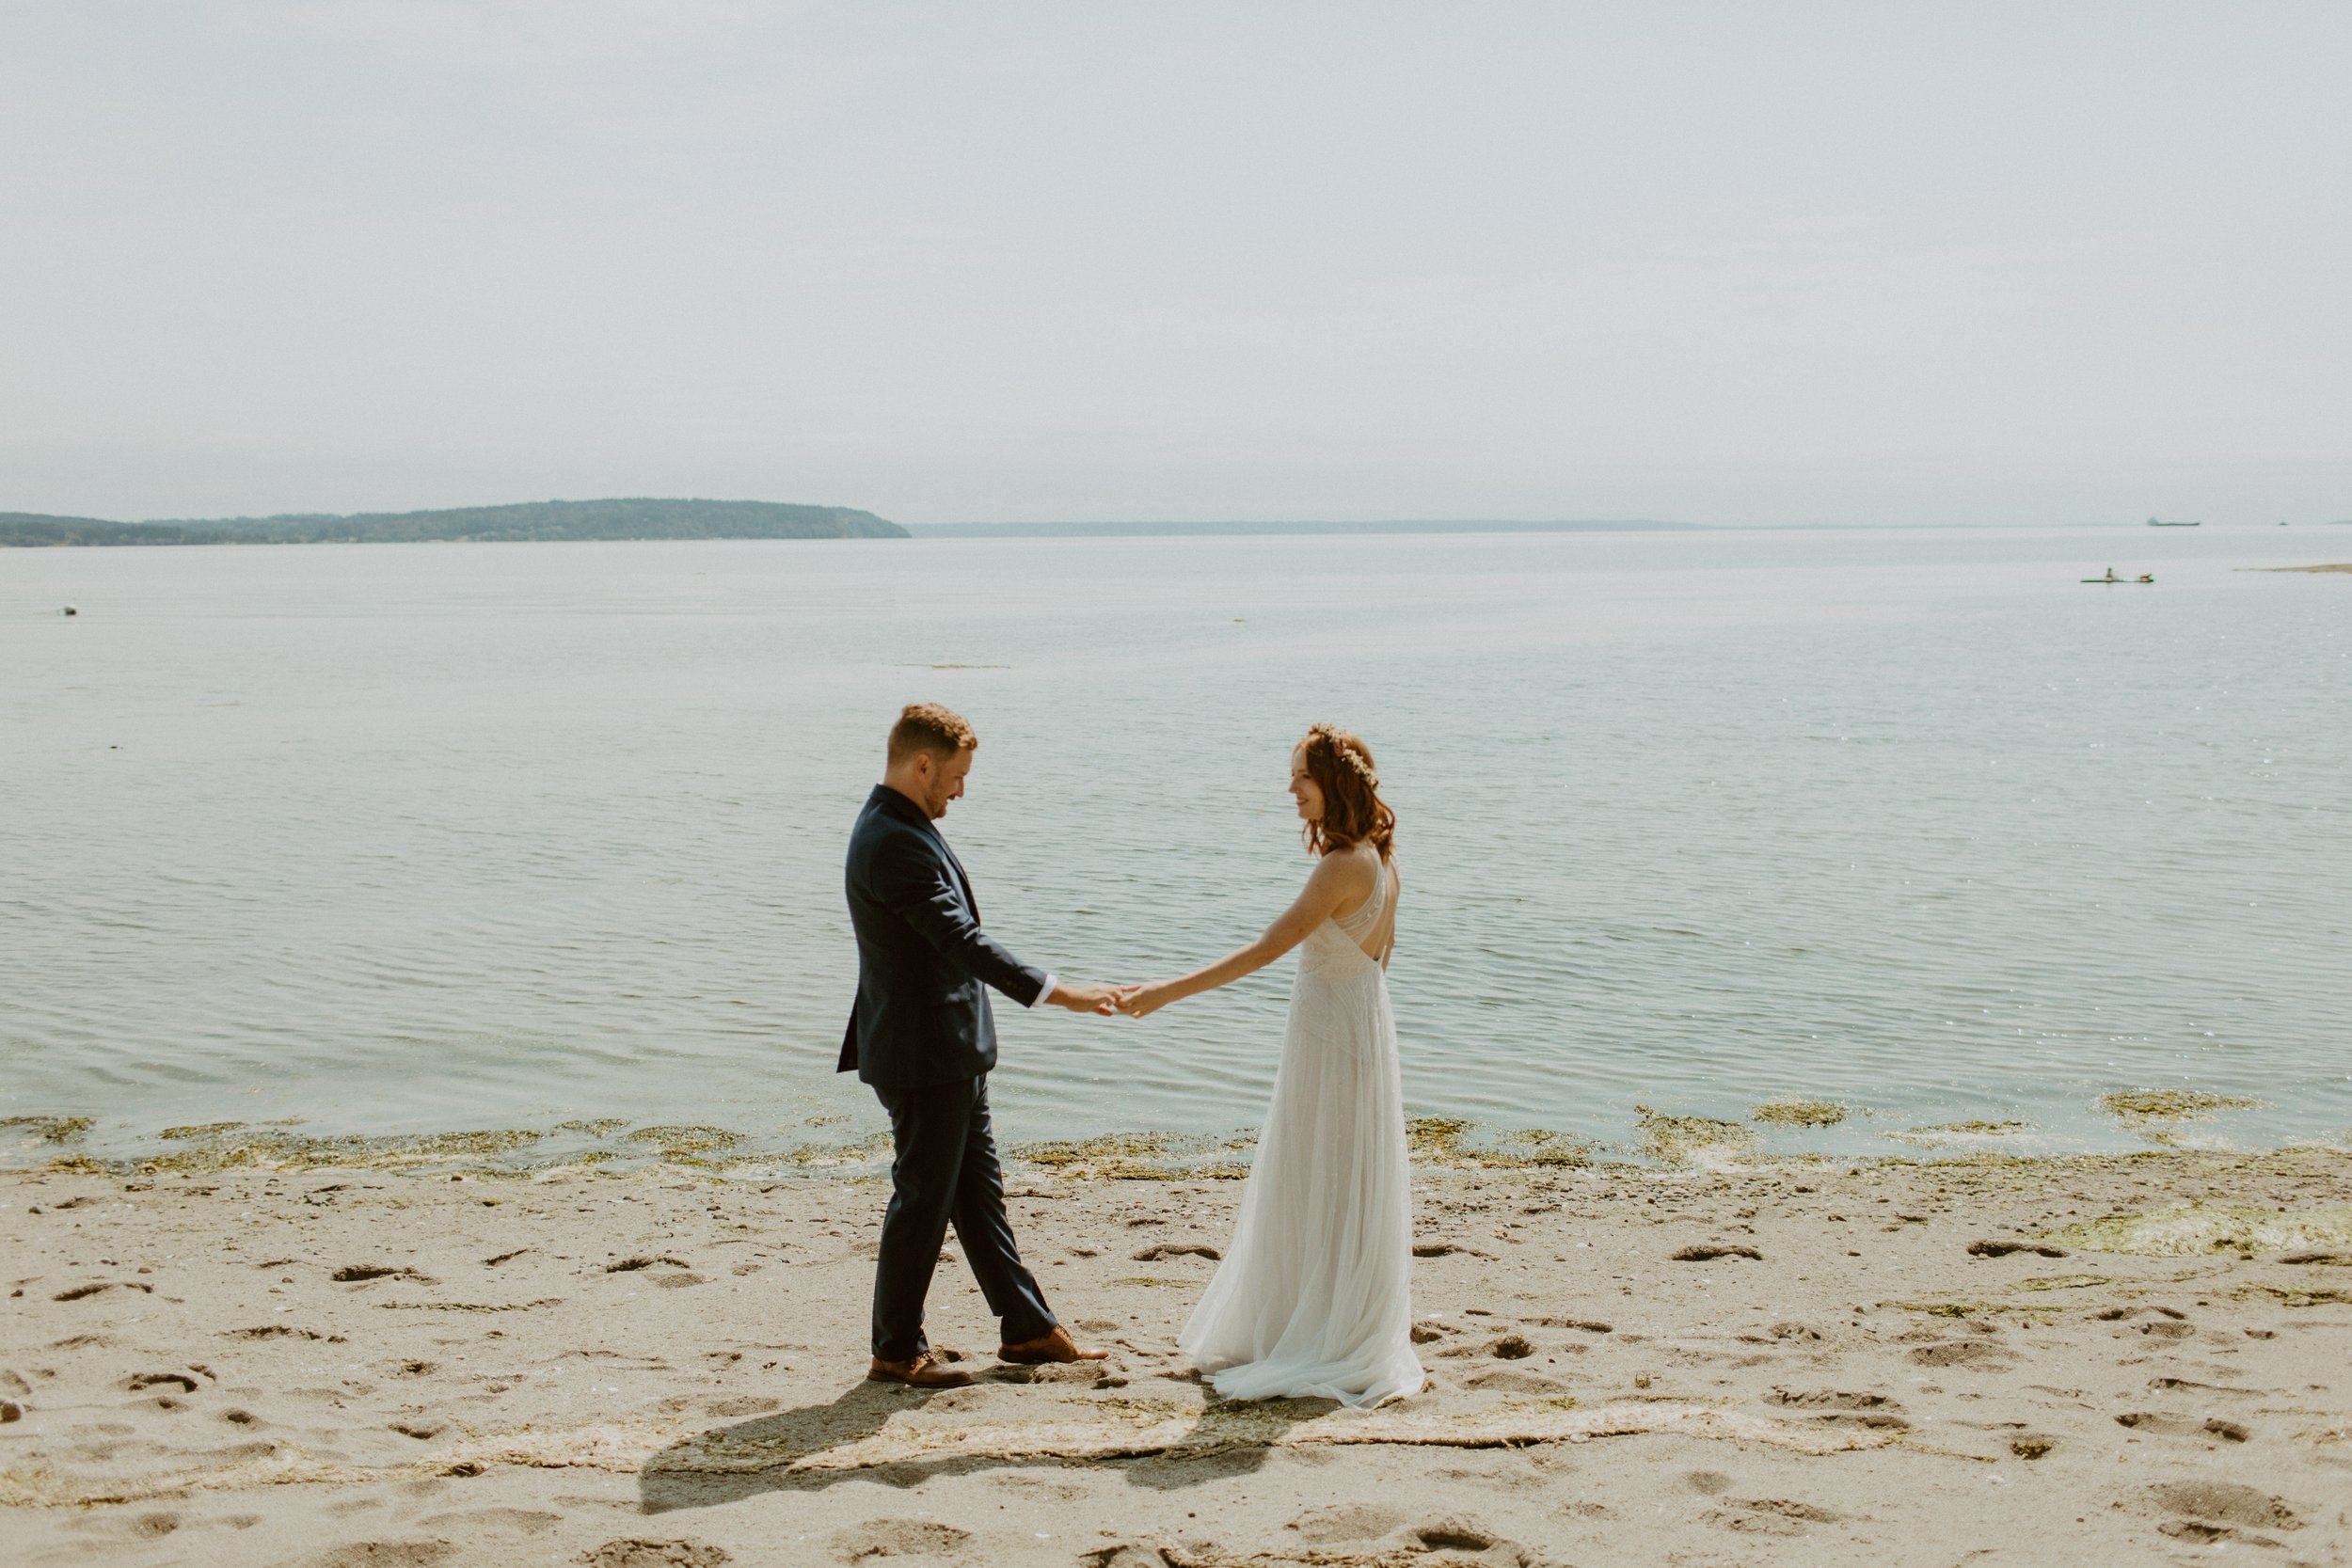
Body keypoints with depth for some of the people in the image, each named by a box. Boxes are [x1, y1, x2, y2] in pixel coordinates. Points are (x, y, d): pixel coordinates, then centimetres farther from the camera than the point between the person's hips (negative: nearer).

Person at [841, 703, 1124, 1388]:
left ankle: (1028, 1327, 25)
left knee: (979, 1191, 16)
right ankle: (896, 1351, 14)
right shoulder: (894, 843, -23)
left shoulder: (900, 829, 11)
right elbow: (963, 941, -28)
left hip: (949, 1053, 10)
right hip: (923, 1055, -10)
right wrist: (1058, 992, -28)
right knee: (923, 1200, 1)